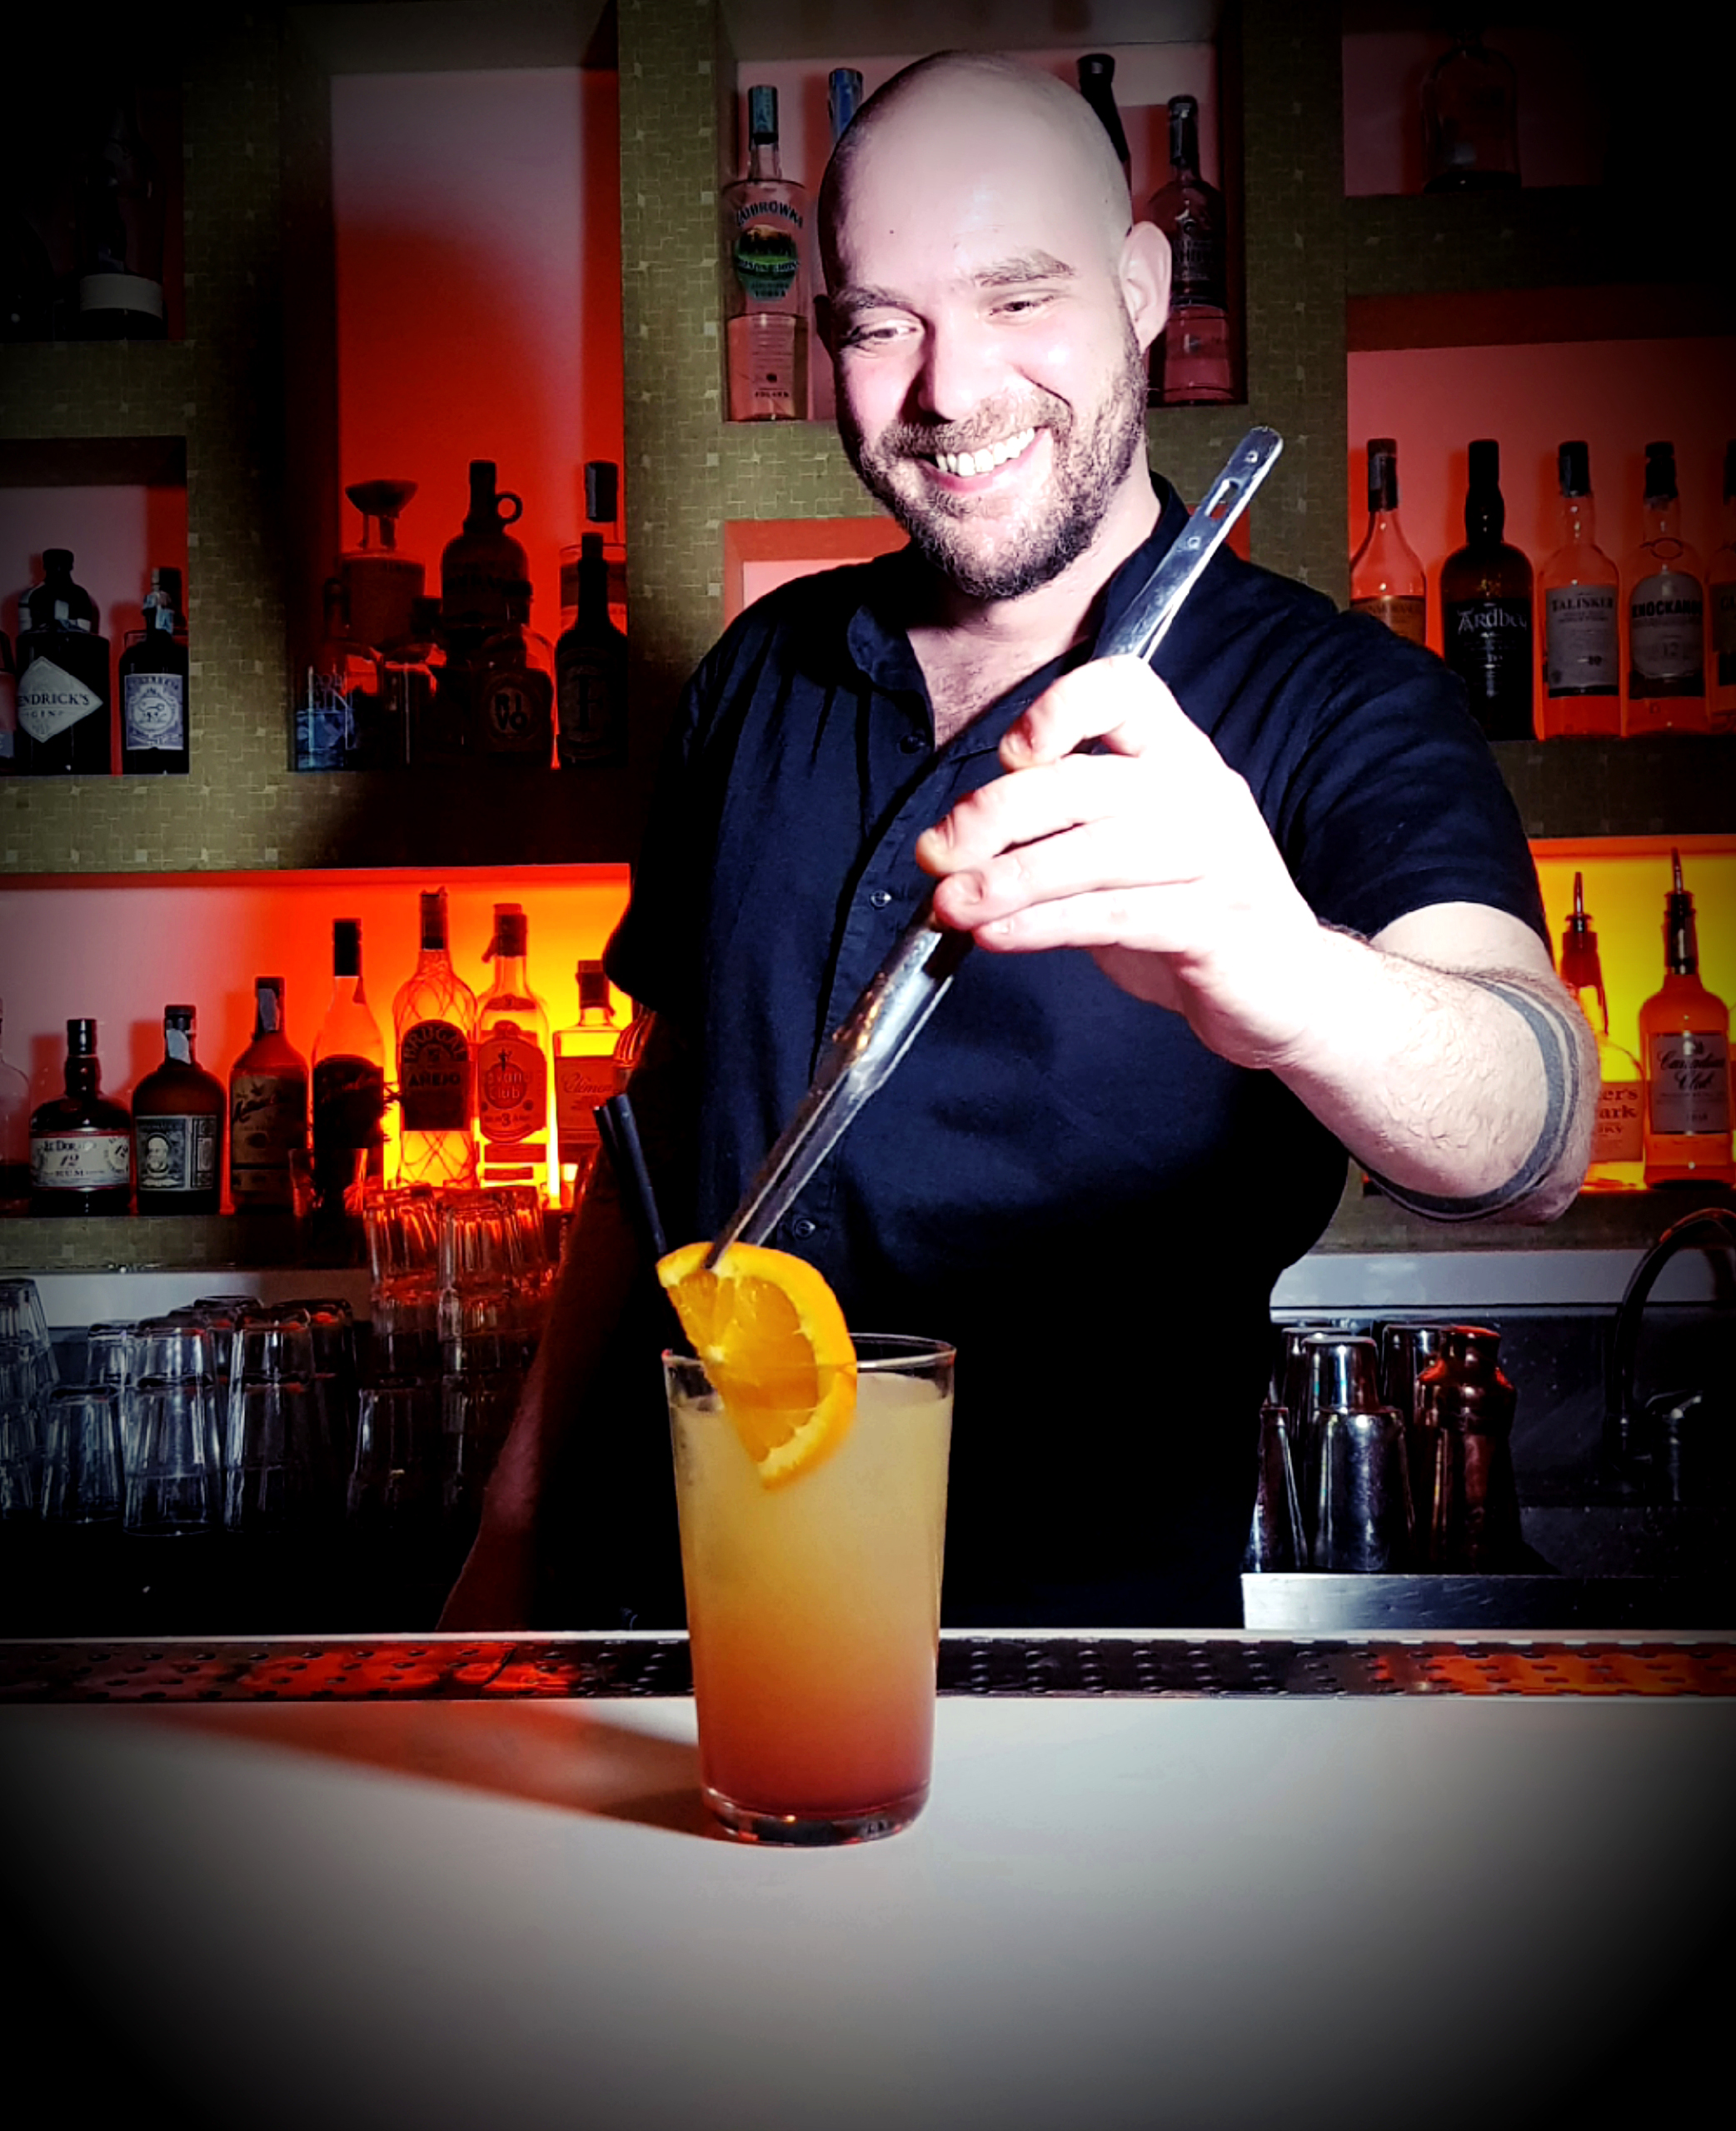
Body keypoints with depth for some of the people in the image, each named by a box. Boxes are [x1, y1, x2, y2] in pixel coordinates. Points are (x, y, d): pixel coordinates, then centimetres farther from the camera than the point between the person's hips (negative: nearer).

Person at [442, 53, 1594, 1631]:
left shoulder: (1338, 706, -8)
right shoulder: (763, 673, 5)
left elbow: (1533, 1142, -26)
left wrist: (1279, 983, -48)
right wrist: (522, 1514, 10)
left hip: (1071, 1637, -3)